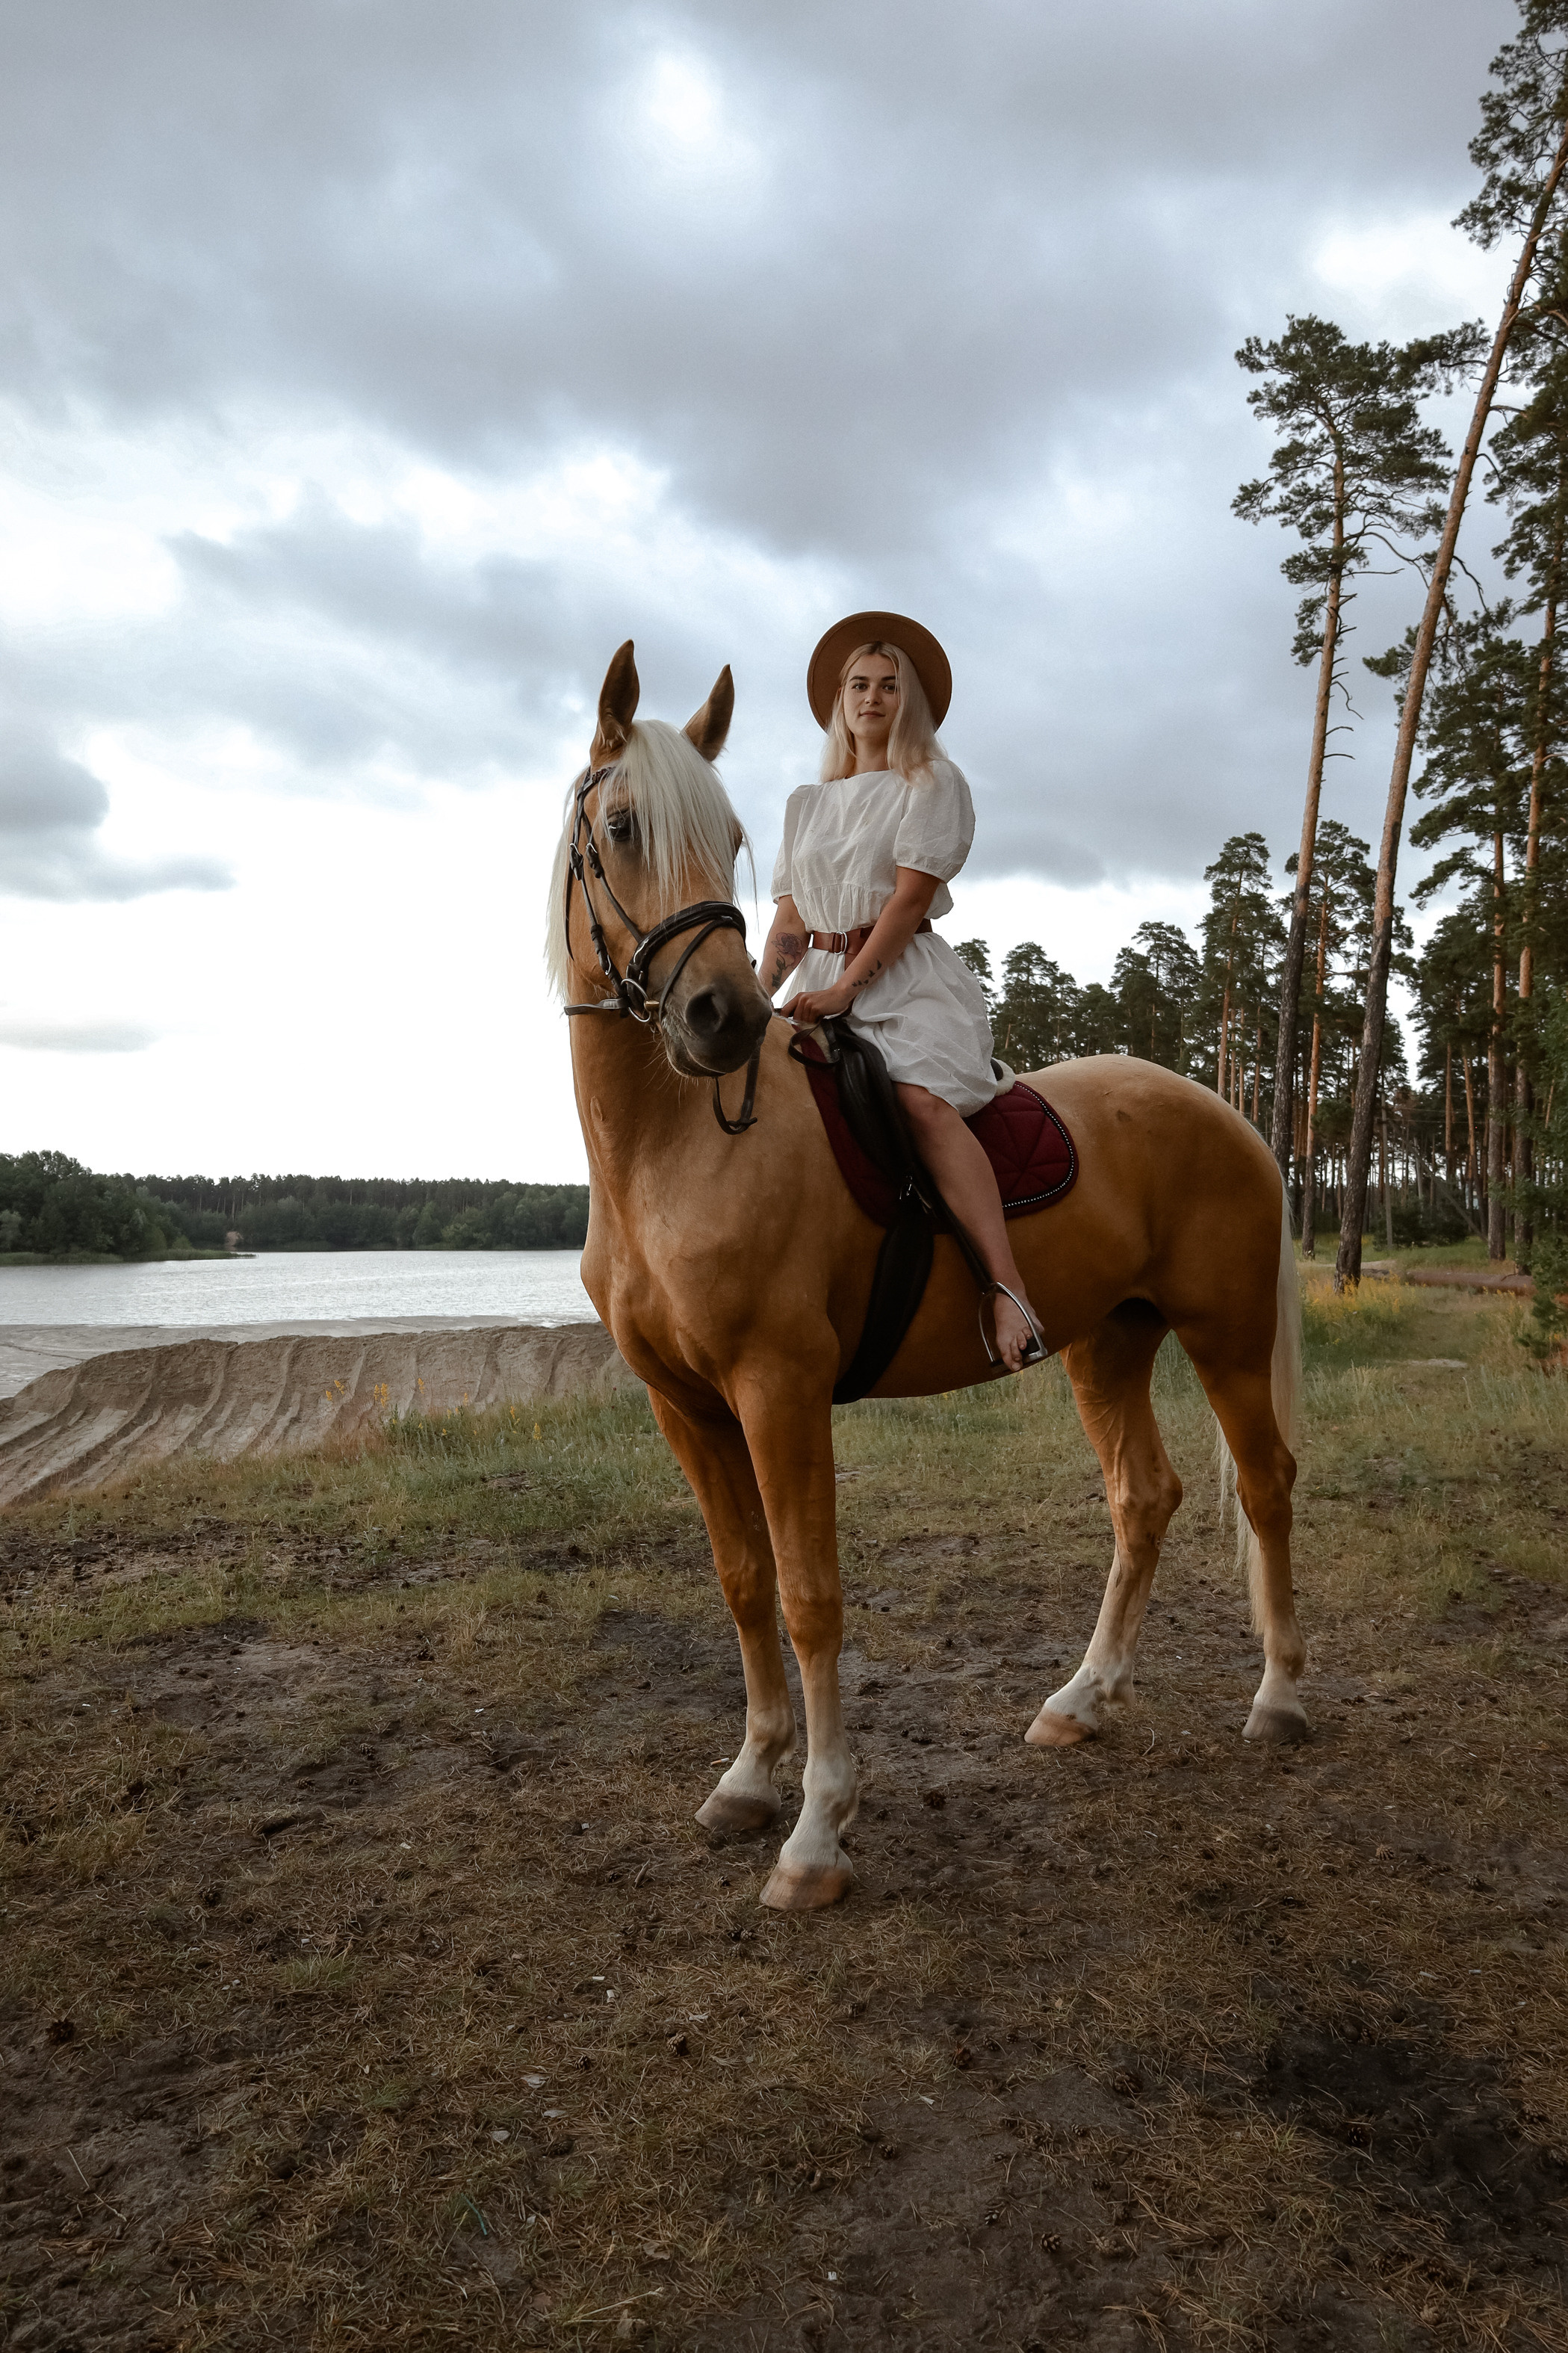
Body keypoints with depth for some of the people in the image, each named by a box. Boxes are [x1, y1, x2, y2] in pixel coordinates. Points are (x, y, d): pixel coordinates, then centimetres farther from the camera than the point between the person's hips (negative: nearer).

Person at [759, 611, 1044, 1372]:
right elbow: (791, 917, 15)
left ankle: (1008, 1290, -42)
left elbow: (909, 896, -7)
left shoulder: (933, 783, 6)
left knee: (923, 1097, -32)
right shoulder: (808, 803, 21)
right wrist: (759, 992, -4)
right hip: (823, 984, 6)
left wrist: (846, 986, -17)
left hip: (908, 978, -6)